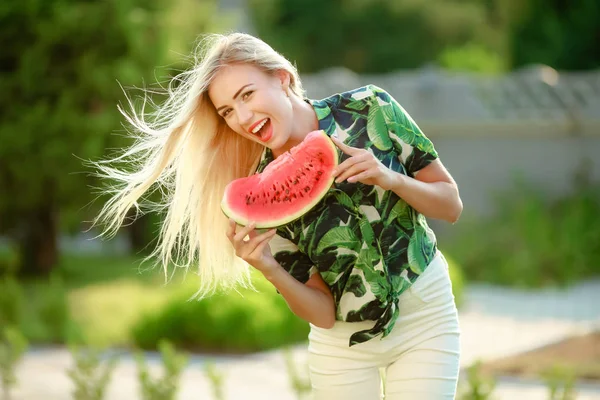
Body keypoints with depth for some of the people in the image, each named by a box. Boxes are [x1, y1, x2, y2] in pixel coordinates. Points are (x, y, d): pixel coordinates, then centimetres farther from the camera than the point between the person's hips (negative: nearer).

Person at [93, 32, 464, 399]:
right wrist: (268, 268, -30)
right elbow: (323, 313, -12)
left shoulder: (370, 109, -14)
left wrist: (390, 179, -24)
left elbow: (452, 207, -6)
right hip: (345, 342, 0)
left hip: (426, 318, 0)